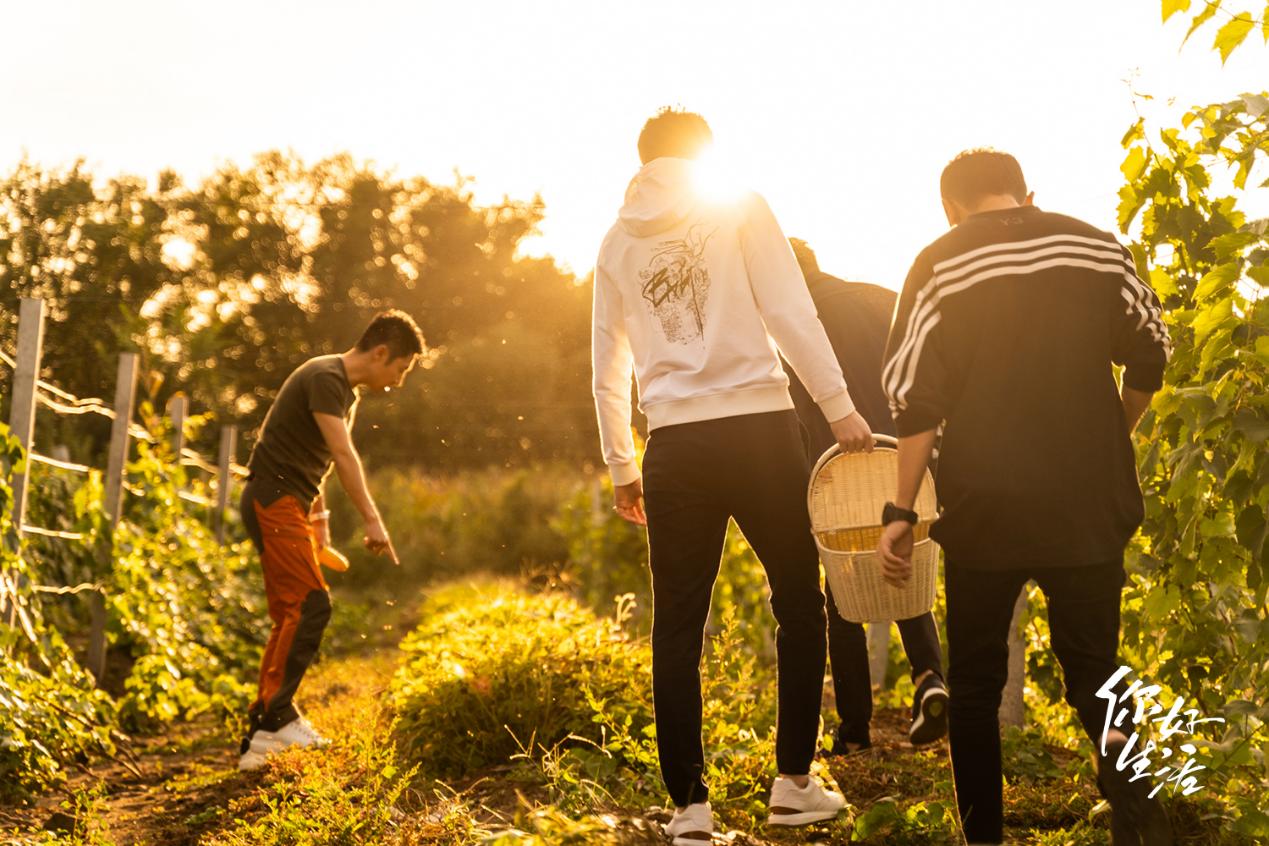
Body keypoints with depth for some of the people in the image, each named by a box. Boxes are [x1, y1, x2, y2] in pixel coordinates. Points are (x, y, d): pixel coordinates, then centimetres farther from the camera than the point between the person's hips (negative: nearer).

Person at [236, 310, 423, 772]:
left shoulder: (347, 391, 17)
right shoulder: (325, 378, -14)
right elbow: (344, 454, -25)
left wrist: (319, 521, 19)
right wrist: (372, 520, -30)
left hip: (292, 507, 10)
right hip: (273, 500, -10)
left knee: (292, 616, 7)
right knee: (310, 605, -17)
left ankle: (260, 738, 9)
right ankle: (276, 717, -15)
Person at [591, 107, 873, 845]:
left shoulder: (617, 242, 15)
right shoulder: (739, 208, 3)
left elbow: (608, 368, 17)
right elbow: (789, 312, -7)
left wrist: (621, 466, 24)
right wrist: (839, 405, -4)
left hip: (676, 441, 3)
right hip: (758, 423, -3)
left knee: (678, 626, 7)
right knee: (799, 601, 11)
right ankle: (795, 782, 14)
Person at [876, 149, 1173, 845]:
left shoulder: (939, 265, -3)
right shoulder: (1097, 247, 3)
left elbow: (915, 398, -6)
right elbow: (1150, 355, 10)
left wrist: (901, 513, -2)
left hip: (985, 508, -1)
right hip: (1088, 503, 2)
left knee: (974, 682, 12)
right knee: (1093, 666, 12)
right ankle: (1132, 786, -11)